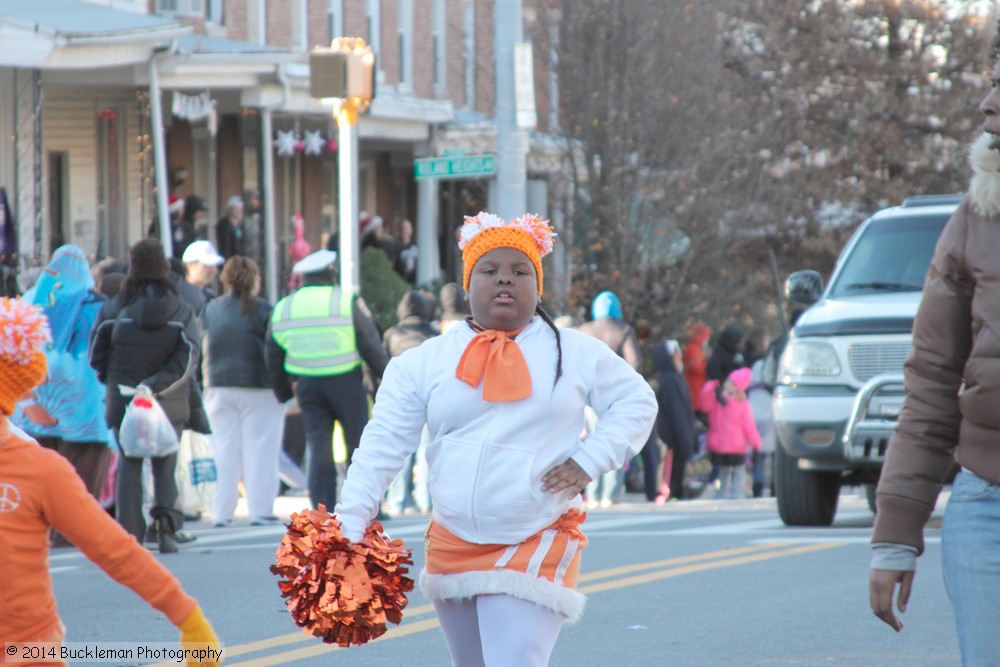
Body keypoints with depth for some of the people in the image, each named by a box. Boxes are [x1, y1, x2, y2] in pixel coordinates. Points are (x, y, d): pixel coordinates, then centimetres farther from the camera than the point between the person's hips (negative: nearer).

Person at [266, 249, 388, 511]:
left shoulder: (282, 308, 8)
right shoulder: (348, 302, -5)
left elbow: (274, 357, 13)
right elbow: (371, 345, -5)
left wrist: (283, 391, 22)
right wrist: (386, 377, 6)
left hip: (306, 385, 3)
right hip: (346, 382, -3)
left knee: (318, 448, 4)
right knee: (358, 443, 7)